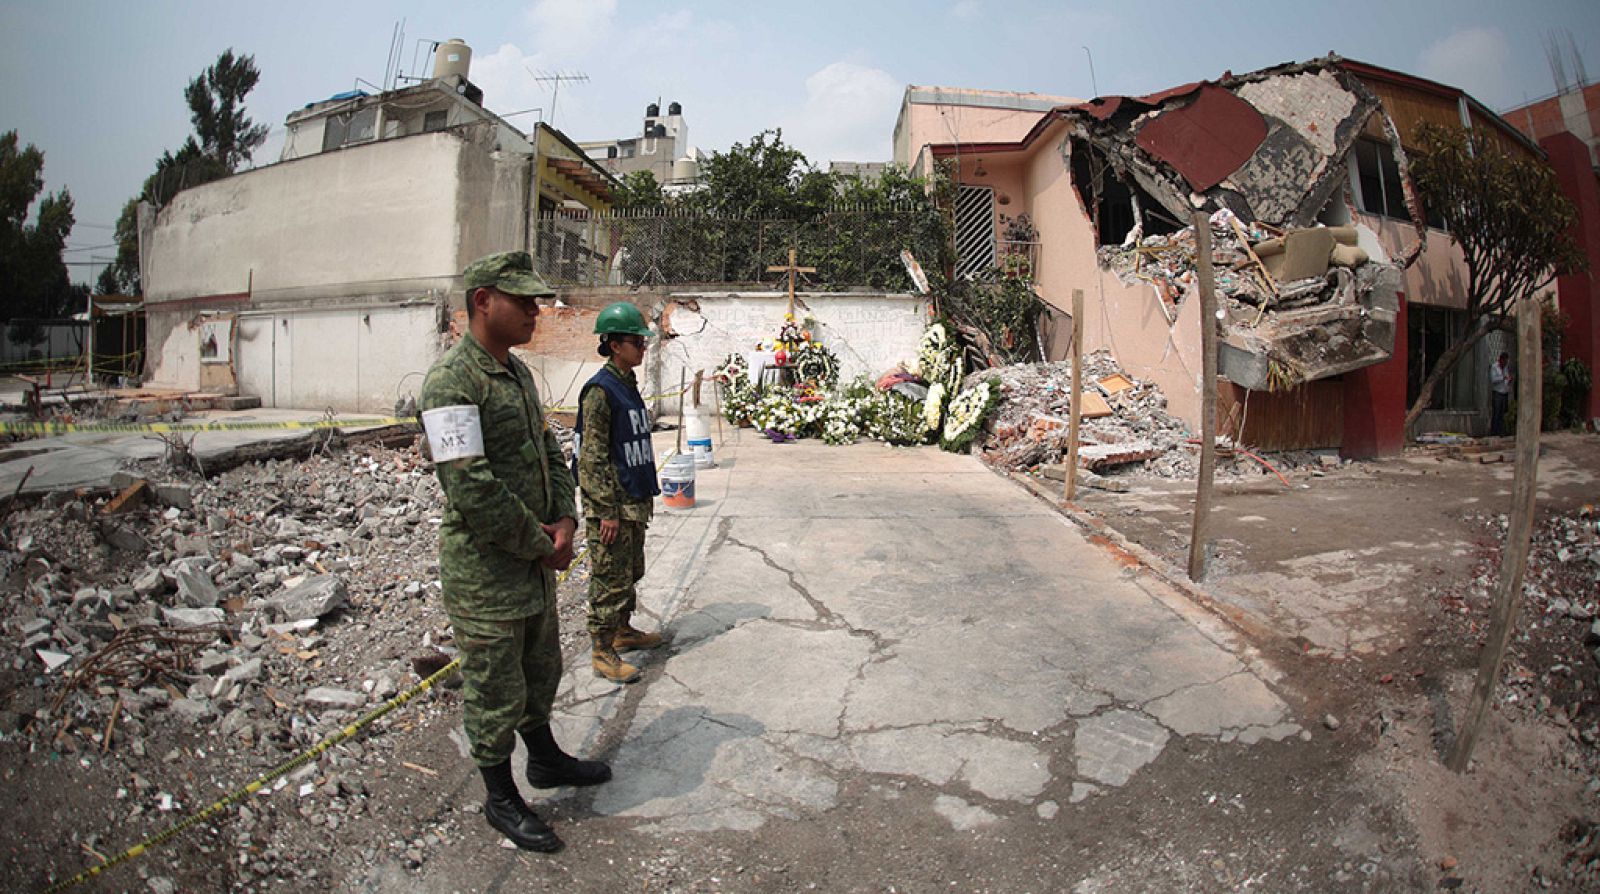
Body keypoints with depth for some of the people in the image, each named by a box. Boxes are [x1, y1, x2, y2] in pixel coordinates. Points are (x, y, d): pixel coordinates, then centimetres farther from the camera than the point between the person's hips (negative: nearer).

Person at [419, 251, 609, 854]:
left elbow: (548, 450, 14)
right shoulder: (453, 381, -21)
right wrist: (542, 545, -16)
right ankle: (501, 800, 30)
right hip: (485, 571, -9)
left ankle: (545, 759, 46)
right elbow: (471, 490, -26)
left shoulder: (517, 372, 9)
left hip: (536, 563, 9)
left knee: (540, 669, 25)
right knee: (495, 691, 9)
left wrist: (565, 519, -3)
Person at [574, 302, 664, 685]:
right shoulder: (600, 390, -16)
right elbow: (593, 456, -18)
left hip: (635, 501, 9)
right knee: (610, 578, 0)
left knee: (631, 571, 20)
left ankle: (623, 630, 35)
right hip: (612, 504, -9)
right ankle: (603, 651, 11)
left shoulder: (628, 384, 11)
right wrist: (608, 510, -20)